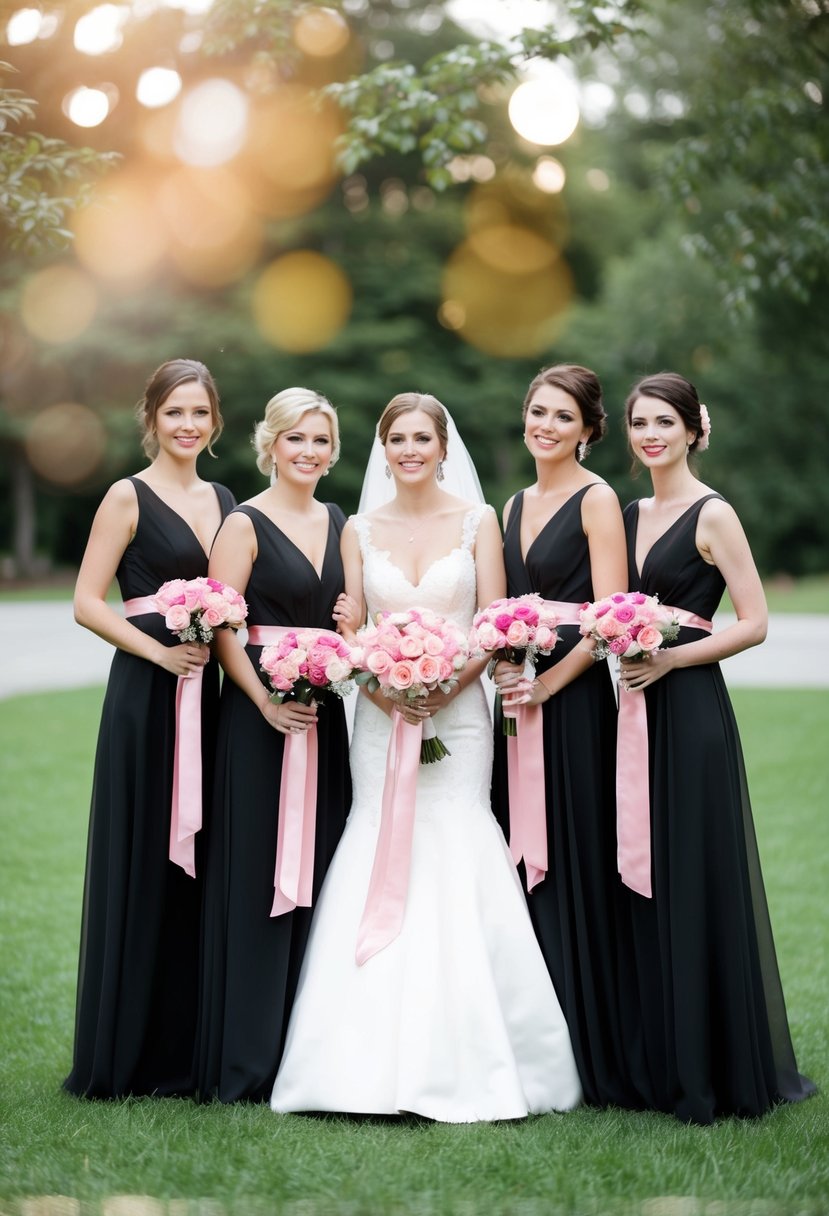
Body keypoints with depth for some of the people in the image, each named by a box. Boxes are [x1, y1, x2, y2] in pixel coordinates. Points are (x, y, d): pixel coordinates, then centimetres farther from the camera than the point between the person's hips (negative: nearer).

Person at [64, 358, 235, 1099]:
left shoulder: (224, 502, 15)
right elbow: (88, 602, -8)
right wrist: (158, 650, -18)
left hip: (208, 695, 6)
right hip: (145, 697, -6)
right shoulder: (130, 497, -2)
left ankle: (187, 1049, 17)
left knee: (200, 868, 8)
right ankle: (124, 1057, 7)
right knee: (141, 865, -2)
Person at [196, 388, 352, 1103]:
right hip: (260, 714, -6)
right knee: (257, 877, -4)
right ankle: (248, 1063, 2)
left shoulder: (340, 525, 15)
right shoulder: (245, 525, -3)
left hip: (325, 714, 6)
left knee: (318, 875, 7)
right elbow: (223, 628, -10)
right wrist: (266, 701, -20)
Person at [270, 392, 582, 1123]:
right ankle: (376, 1062, 2)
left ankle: (463, 1064, -1)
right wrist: (383, 689, -13)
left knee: (453, 857, -8)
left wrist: (445, 687, -15)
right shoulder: (360, 530, 9)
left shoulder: (477, 522, 4)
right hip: (381, 714, 2)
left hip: (457, 712, -2)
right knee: (378, 844, -4)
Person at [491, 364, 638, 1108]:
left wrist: (547, 683, -21)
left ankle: (590, 1053, 5)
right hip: (516, 698, 7)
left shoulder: (597, 500, -6)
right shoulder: (516, 505, 16)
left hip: (574, 699, -7)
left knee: (571, 865, -4)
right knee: (521, 864, 8)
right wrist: (502, 669, 2)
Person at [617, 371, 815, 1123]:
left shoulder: (712, 515, -6)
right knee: (642, 885, 9)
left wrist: (667, 660, -17)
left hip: (691, 715, -7)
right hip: (637, 718, 7)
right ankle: (658, 1065, 19)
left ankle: (717, 1072, 6)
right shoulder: (631, 515, 15)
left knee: (696, 882, -4)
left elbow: (754, 623, -11)